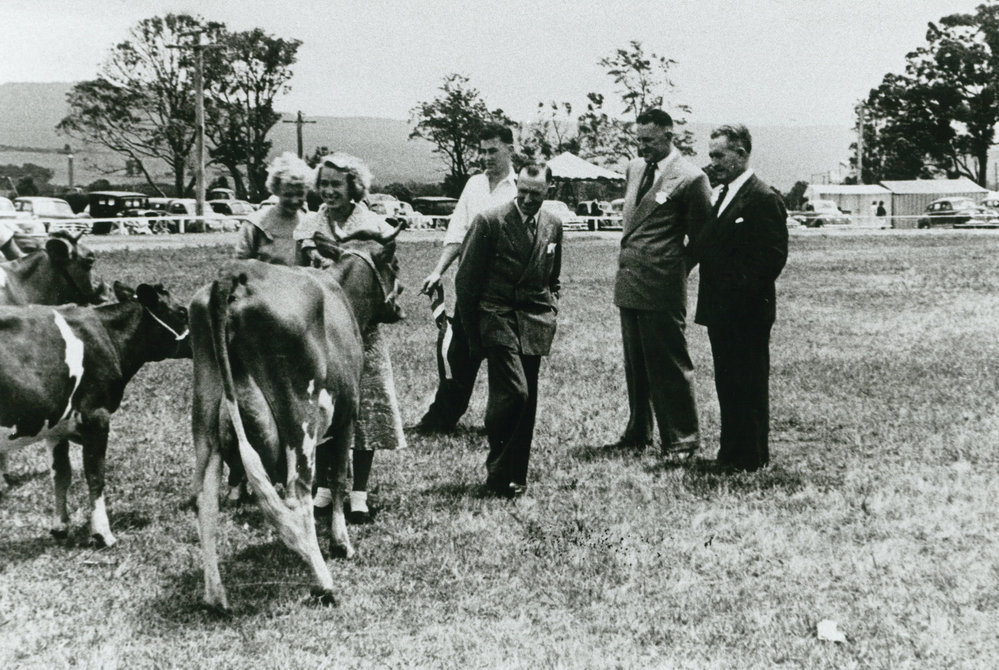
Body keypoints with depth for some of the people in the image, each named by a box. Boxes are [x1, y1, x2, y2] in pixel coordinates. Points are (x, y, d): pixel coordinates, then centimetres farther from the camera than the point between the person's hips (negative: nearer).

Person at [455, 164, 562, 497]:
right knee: (514, 391, -18)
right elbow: (466, 279, 0)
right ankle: (498, 467, 0)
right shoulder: (489, 222, -5)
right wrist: (473, 332, 1)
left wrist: (550, 311, 12)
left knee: (527, 400, 3)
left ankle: (515, 475, 13)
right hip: (498, 318, -4)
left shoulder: (553, 226, 10)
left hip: (535, 322, 4)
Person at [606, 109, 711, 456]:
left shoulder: (690, 179, -10)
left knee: (669, 363, -1)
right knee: (635, 363, 14)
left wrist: (673, 270, -1)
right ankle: (638, 433, 24)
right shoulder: (635, 168, 13)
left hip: (660, 288, -8)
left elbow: (701, 239, -4)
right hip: (629, 283, 8)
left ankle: (682, 438, 8)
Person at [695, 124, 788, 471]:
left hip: (746, 312, -9)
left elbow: (773, 256, -17)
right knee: (727, 383, 14)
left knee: (749, 385, -1)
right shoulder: (720, 195, 15)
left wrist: (742, 293, -18)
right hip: (720, 310, 9)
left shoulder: (763, 198, -12)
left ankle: (752, 456, 7)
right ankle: (731, 452, 23)